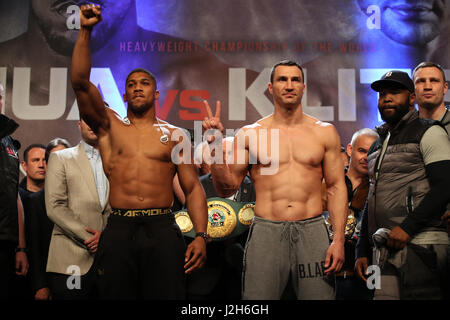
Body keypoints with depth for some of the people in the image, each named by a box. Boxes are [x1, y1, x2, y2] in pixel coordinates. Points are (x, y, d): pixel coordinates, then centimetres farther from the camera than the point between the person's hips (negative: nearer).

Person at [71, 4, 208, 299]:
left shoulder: (175, 135, 10)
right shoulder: (110, 127, 12)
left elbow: (193, 188, 6)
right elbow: (80, 82, 0)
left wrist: (201, 236, -6)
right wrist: (85, 31, -7)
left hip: (163, 229, -1)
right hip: (119, 229, 1)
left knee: (167, 295, -4)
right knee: (117, 294, 4)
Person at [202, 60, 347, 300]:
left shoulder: (324, 132, 8)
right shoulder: (249, 134, 4)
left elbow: (336, 187, 7)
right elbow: (226, 189, 4)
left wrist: (338, 239, -2)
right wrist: (215, 145, -7)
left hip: (312, 231, 1)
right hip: (265, 232, -1)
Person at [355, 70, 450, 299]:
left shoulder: (429, 133, 1)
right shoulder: (377, 146, 23)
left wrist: (407, 227, -19)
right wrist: (362, 251, 19)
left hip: (419, 244, -7)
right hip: (385, 250, 7)